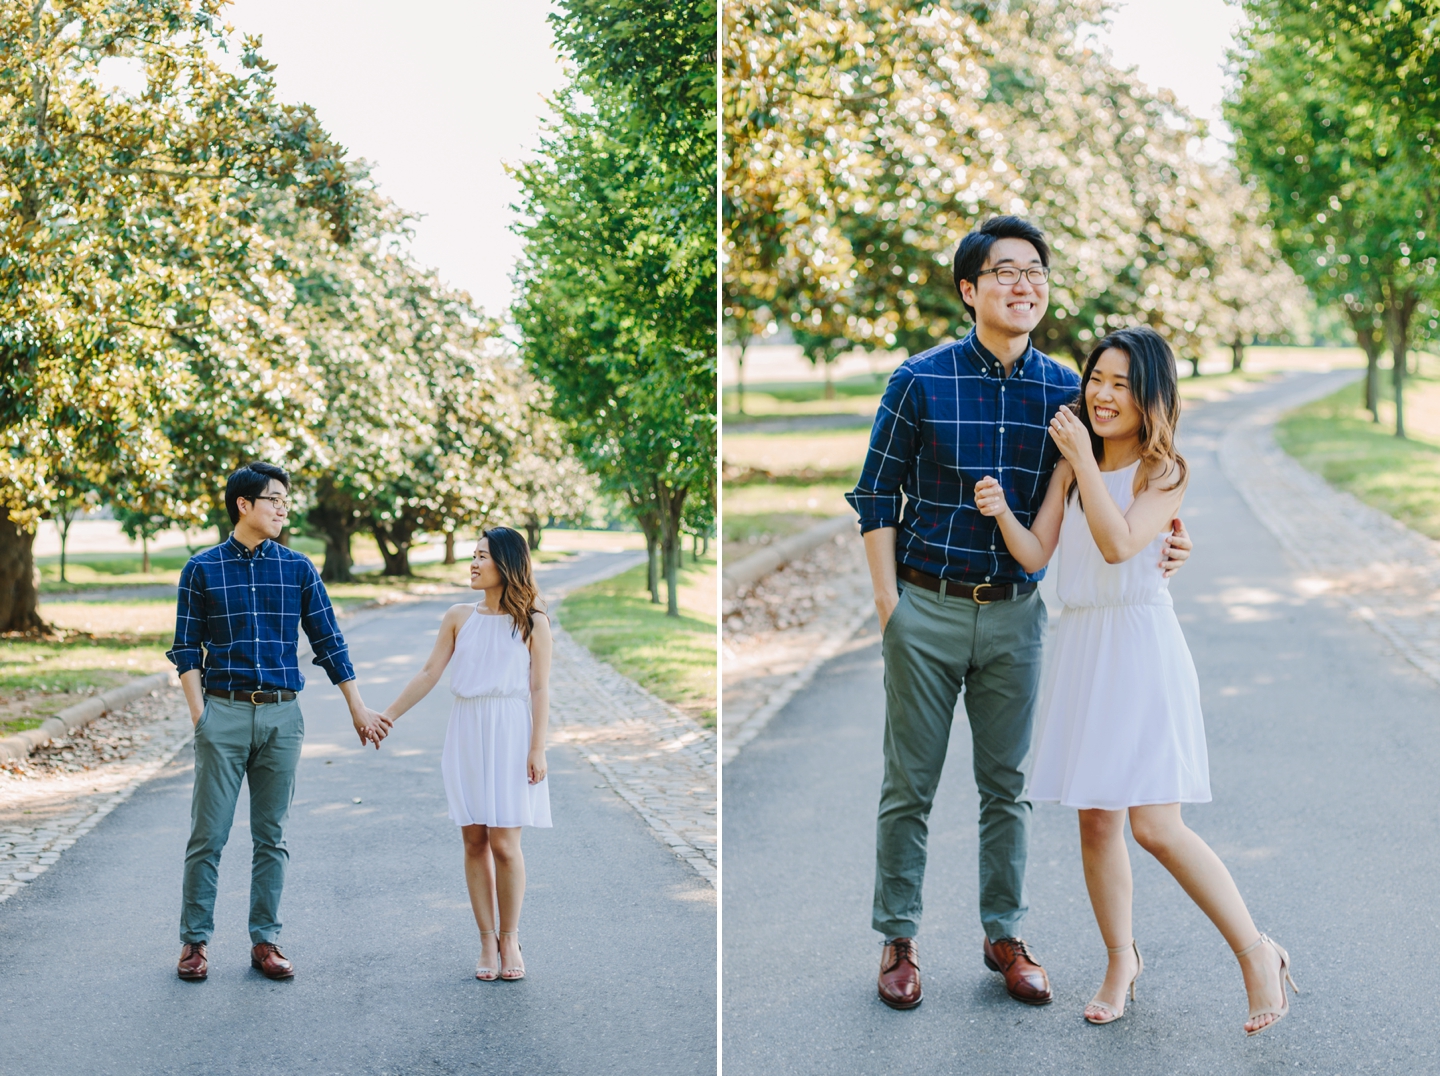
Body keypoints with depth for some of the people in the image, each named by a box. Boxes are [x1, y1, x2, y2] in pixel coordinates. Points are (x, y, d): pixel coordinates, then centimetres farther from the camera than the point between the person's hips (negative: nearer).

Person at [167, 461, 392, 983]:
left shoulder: (298, 569, 7)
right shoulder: (203, 569, 2)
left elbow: (329, 643, 10)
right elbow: (187, 649, 3)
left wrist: (359, 708, 8)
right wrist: (199, 714, -6)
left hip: (282, 714, 2)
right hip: (223, 710, -2)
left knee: (271, 835, 6)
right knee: (208, 834, 0)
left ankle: (265, 939, 14)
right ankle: (194, 940, 9)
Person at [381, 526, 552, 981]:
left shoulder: (532, 621, 1)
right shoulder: (459, 617, 9)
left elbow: (540, 689, -2)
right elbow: (428, 675, 9)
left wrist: (537, 749, -8)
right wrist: (387, 716, 5)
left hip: (510, 737, -3)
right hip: (466, 735, 3)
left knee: (504, 842, -7)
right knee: (474, 841, 2)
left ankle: (509, 939, 8)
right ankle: (487, 941, 10)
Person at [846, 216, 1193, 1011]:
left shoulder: (1064, 390, 2)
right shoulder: (921, 380, -6)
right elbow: (876, 499, -1)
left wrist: (1153, 546, -12)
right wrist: (888, 606, -6)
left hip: (1015, 613, 3)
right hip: (927, 608, -2)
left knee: (1006, 783, 12)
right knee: (909, 785, 5)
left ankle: (1003, 933, 25)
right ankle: (897, 938, 17)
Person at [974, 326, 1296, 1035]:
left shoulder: (1164, 470, -5)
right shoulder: (1071, 465, 11)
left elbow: (1119, 544, -19)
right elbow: (1035, 554, 7)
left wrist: (1084, 460, -17)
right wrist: (1002, 513, -12)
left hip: (1140, 644, -6)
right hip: (1080, 644, 6)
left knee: (1155, 825, -11)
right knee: (1096, 818, 9)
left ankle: (1257, 954, 4)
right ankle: (1121, 958, 27)